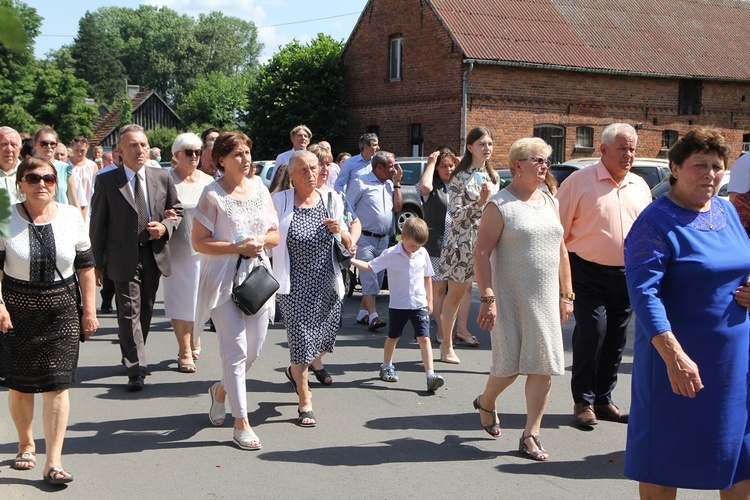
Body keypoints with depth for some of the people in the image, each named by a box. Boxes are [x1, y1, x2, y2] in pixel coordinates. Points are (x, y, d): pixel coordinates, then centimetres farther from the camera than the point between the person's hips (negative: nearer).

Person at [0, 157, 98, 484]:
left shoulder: (71, 216, 2)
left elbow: (85, 266, 7)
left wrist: (90, 310, 5)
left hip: (62, 313, 0)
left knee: (57, 386, -5)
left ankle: (53, 463, -1)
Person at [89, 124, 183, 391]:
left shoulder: (162, 177, 4)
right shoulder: (106, 181, -4)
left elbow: (177, 212, 13)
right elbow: (97, 225, -1)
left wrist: (165, 227, -9)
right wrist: (98, 263, -2)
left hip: (154, 256, 4)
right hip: (123, 257, -4)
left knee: (146, 311, 15)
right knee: (130, 313, -7)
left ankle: (133, 357, 33)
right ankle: (136, 369, -5)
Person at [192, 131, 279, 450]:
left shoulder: (260, 190, 9)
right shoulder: (213, 194, -7)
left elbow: (274, 235, 14)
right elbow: (199, 242, -9)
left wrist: (261, 240, -8)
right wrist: (238, 247, -17)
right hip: (224, 279, -5)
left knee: (254, 349, 8)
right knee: (236, 349, -7)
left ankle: (221, 390, 38)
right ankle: (241, 424, 1)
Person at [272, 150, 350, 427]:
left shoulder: (331, 200, 6)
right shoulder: (279, 202, -4)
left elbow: (348, 245, 14)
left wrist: (340, 230, -8)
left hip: (327, 284, 4)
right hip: (294, 287, -4)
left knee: (325, 341, 11)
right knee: (301, 340, -5)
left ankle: (295, 371, 43)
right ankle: (305, 404, 11)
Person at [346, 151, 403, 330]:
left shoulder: (390, 185, 14)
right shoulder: (361, 183, -6)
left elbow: (397, 208, 8)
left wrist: (397, 183, 4)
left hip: (383, 239, 7)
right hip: (365, 239, -7)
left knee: (377, 278, 8)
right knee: (369, 278, -12)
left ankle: (362, 313, 17)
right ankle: (373, 316, -17)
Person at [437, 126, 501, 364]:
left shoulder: (493, 176, 13)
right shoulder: (460, 177, -4)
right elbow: (456, 216, -10)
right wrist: (479, 202, -20)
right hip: (463, 241, -4)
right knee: (455, 294, 8)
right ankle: (446, 345, 23)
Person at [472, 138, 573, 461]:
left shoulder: (550, 201, 12)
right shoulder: (500, 205, -7)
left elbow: (561, 249, 17)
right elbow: (481, 253, -12)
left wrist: (566, 294, 14)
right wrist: (487, 298, -18)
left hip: (545, 300, 6)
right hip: (511, 298, -6)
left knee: (544, 367, 1)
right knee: (510, 366, -1)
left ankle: (531, 435, 11)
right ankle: (486, 402, 32)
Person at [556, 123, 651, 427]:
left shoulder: (640, 186, 11)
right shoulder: (580, 181, -6)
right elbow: (558, 230, -6)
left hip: (627, 275, 5)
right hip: (590, 273, -5)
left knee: (615, 339, 10)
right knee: (591, 334, -9)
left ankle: (603, 399, 23)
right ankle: (583, 401, 6)